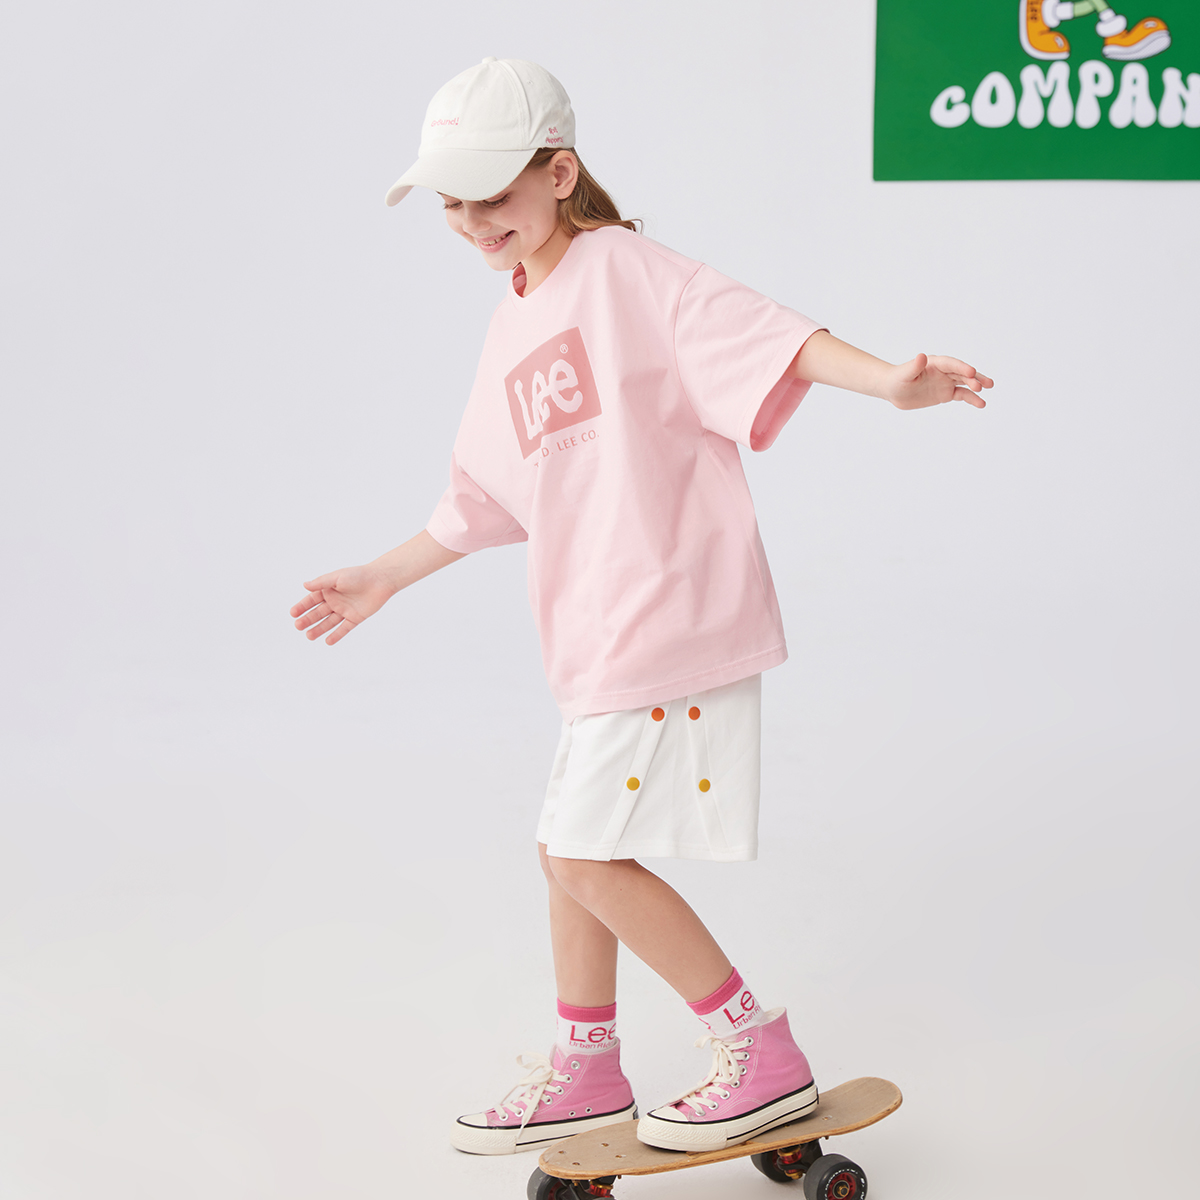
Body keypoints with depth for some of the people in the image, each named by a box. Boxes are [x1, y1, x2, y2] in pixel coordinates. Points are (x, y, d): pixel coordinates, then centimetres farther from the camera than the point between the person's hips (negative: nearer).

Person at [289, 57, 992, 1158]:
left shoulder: (622, 270, -8)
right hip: (599, 634, 9)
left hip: (671, 614, -9)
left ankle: (765, 1056, 3)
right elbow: (484, 499, 27)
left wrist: (891, 383, -39)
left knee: (592, 855, -8)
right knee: (569, 849, 16)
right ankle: (586, 1070, 34)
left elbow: (761, 332, -23)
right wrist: (383, 580, 34)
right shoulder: (515, 330, 17)